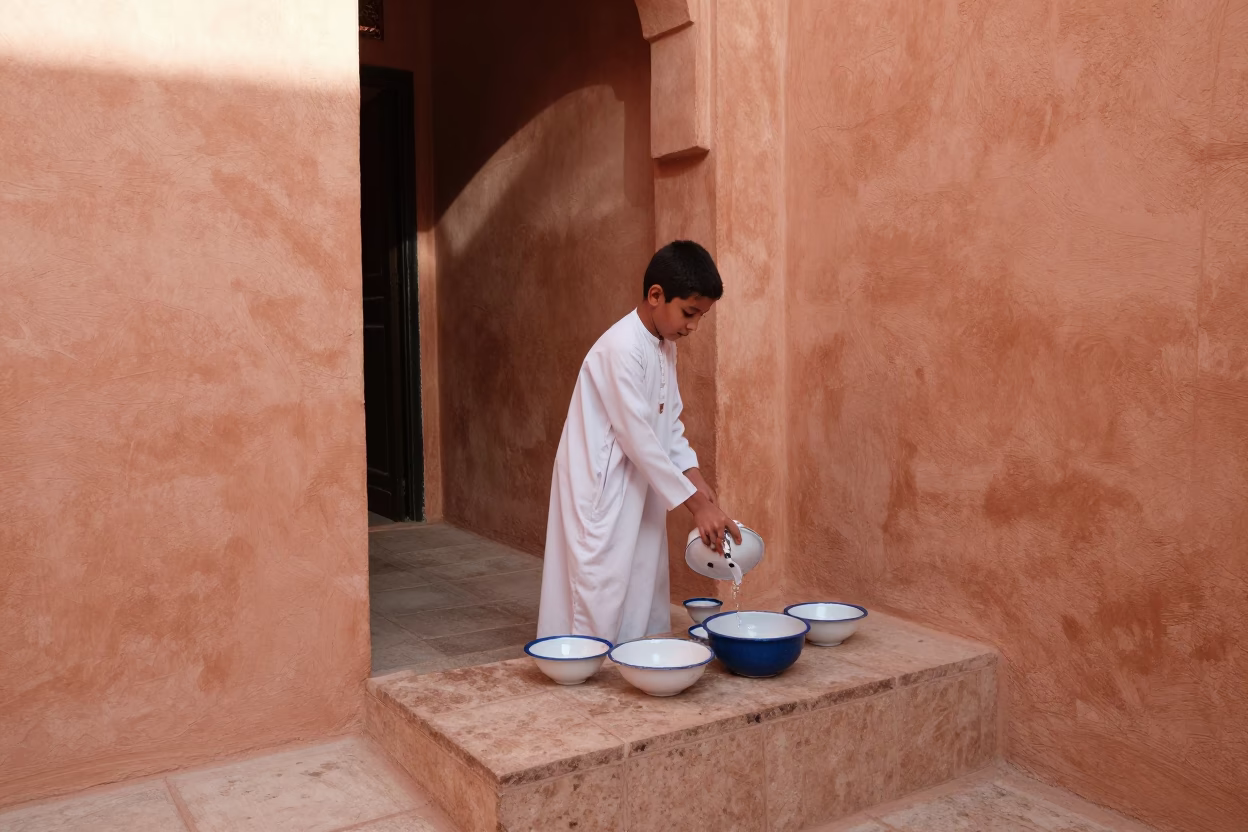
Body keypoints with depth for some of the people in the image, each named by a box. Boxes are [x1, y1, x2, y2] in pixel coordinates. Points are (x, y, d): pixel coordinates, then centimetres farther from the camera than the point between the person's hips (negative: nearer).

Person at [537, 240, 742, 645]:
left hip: (640, 494, 9)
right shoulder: (623, 348, -21)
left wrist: (701, 486, -1)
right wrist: (697, 505, -19)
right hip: (603, 494, -9)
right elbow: (638, 440, -23)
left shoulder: (665, 348, 7)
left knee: (644, 605, 13)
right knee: (601, 609, -3)